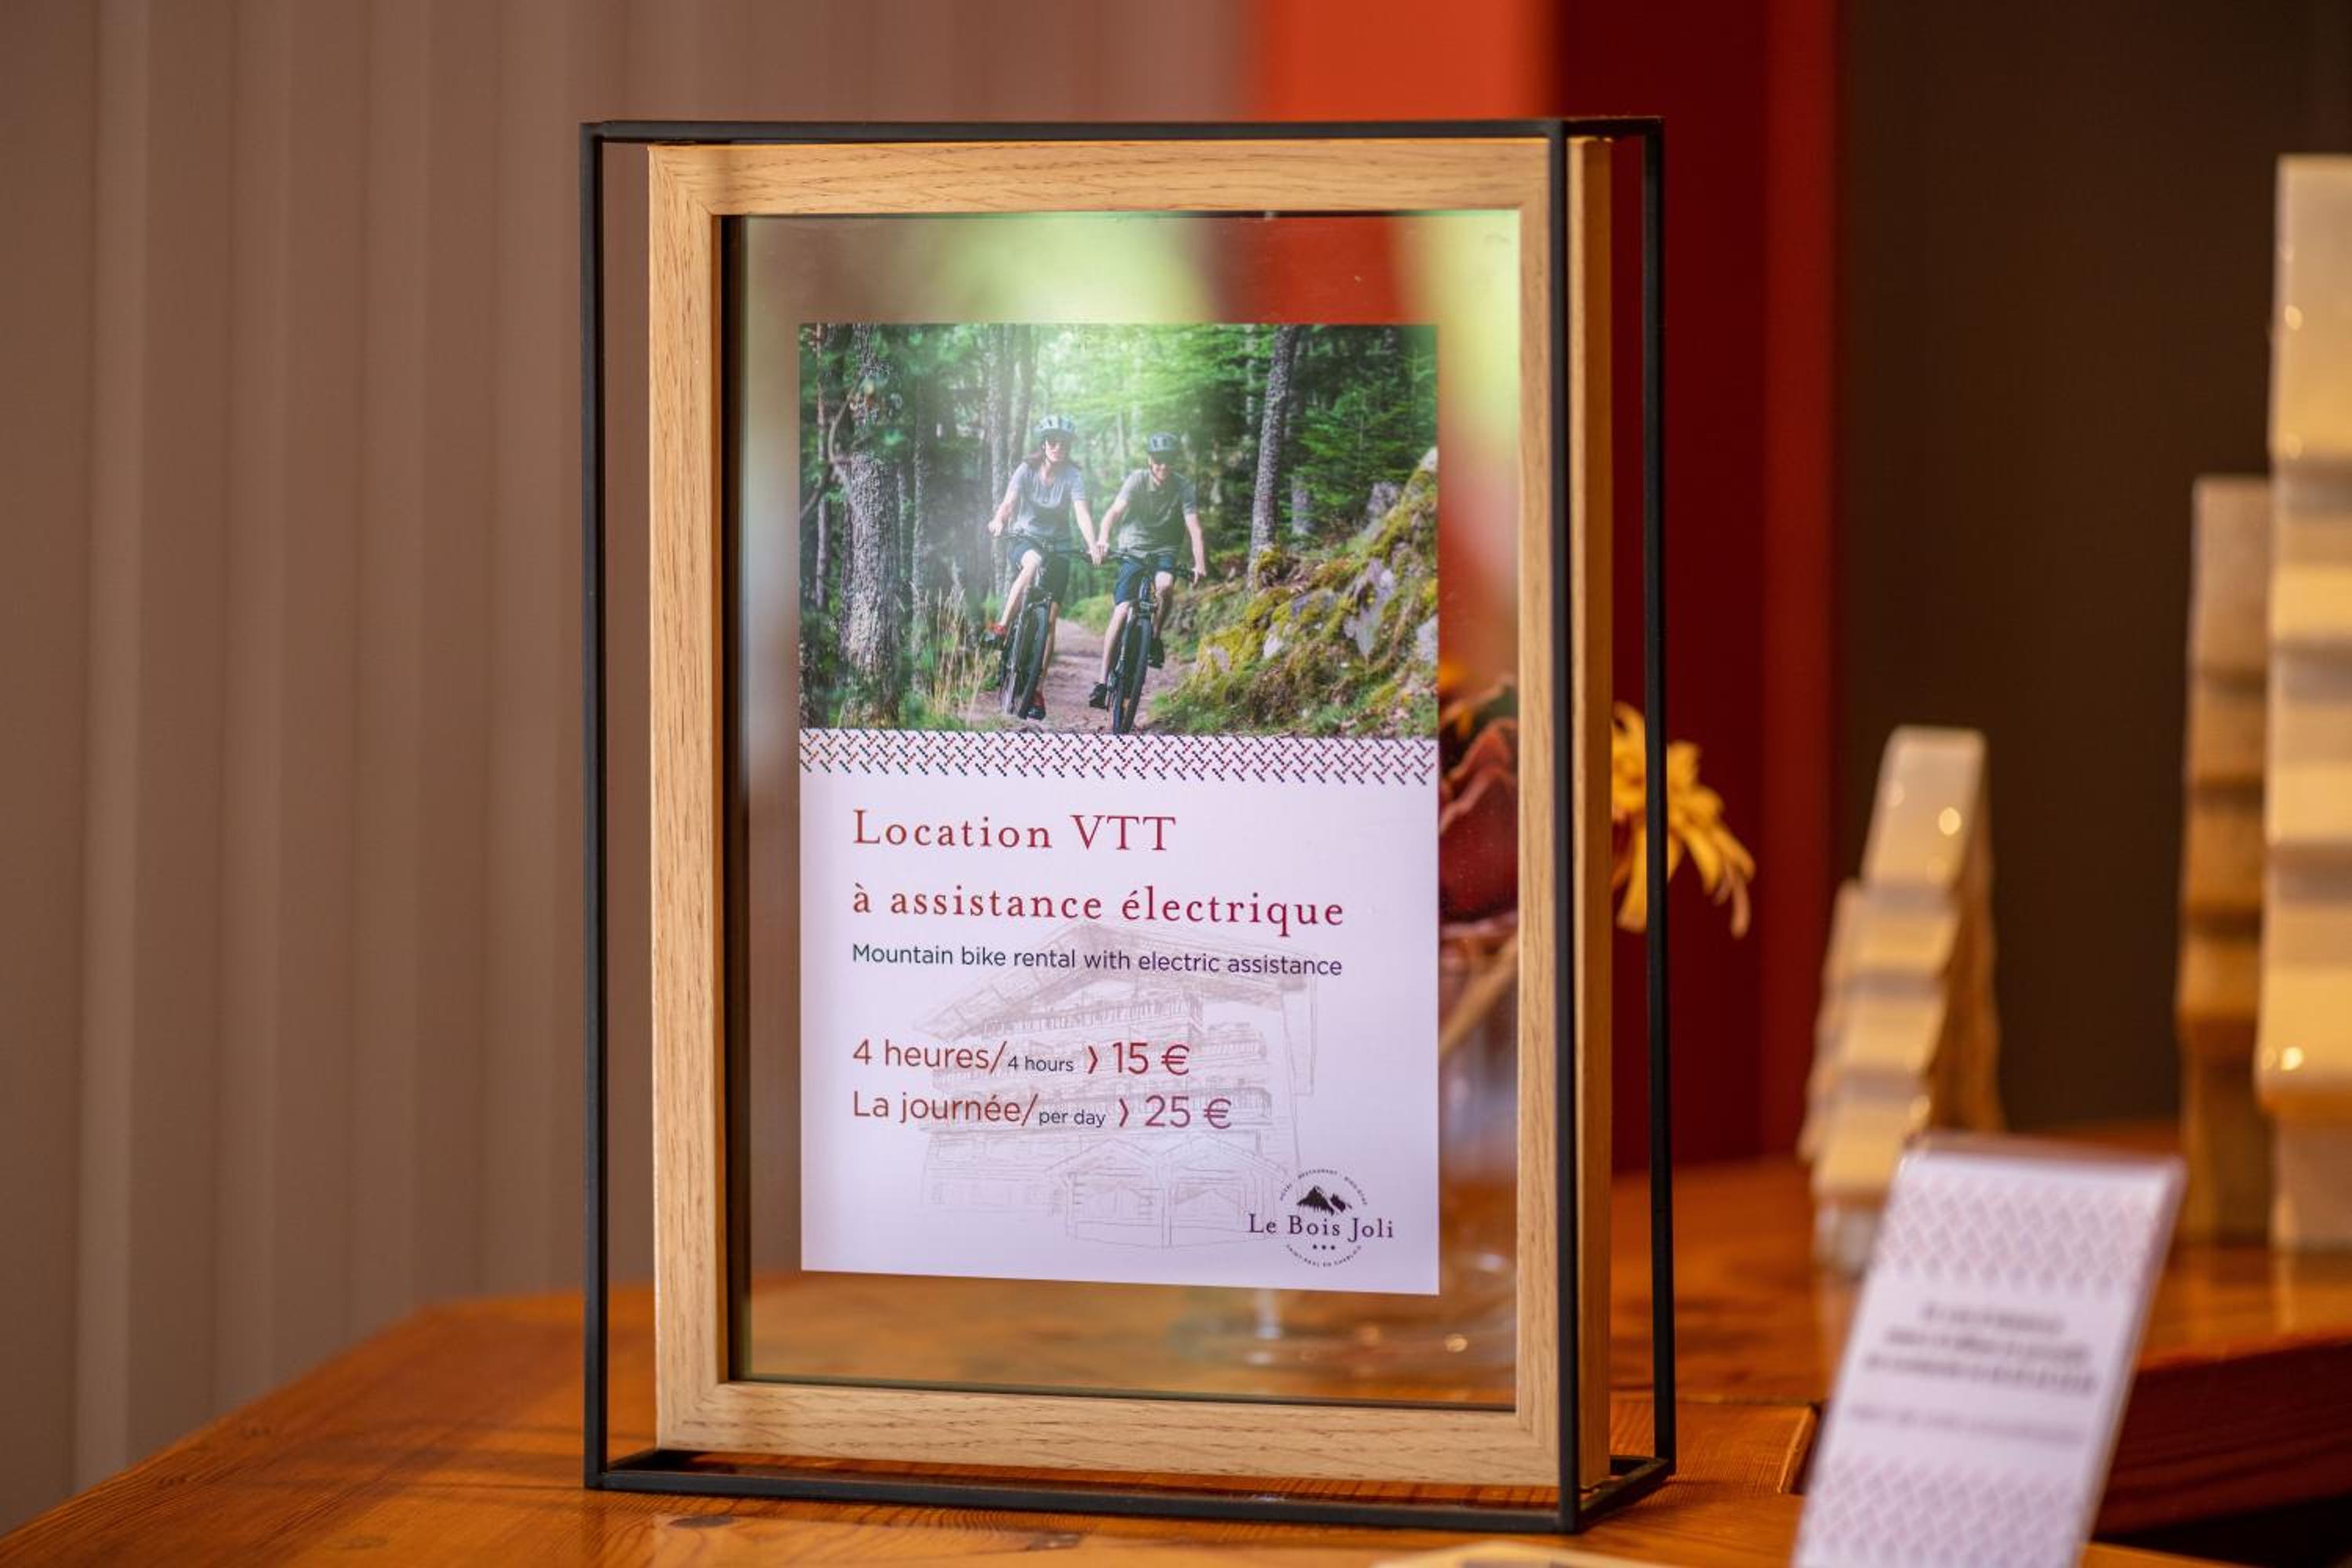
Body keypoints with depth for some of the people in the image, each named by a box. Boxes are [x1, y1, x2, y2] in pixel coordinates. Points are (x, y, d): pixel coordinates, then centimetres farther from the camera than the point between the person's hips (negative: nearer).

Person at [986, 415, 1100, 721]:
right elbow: (1009, 501, -25)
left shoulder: (1073, 476, -11)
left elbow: (1082, 512, -25)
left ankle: (1037, 689, 0)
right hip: (1026, 537, -1)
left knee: (1049, 620, -5)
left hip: (1058, 546, 1)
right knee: (1033, 563, -39)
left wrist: (1093, 545, -42)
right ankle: (1003, 625, -29)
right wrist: (999, 521, -47)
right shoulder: (1027, 470, -11)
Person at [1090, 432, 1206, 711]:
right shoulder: (1138, 480, -14)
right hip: (1133, 549, -1)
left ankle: (1155, 638, -6)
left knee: (1165, 587, -33)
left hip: (1164, 551, 1)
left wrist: (1200, 564, -36)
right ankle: (1103, 680, -11)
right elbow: (1113, 513, -26)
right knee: (1122, 612, -14)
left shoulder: (1183, 487, -11)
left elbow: (1194, 527, -20)